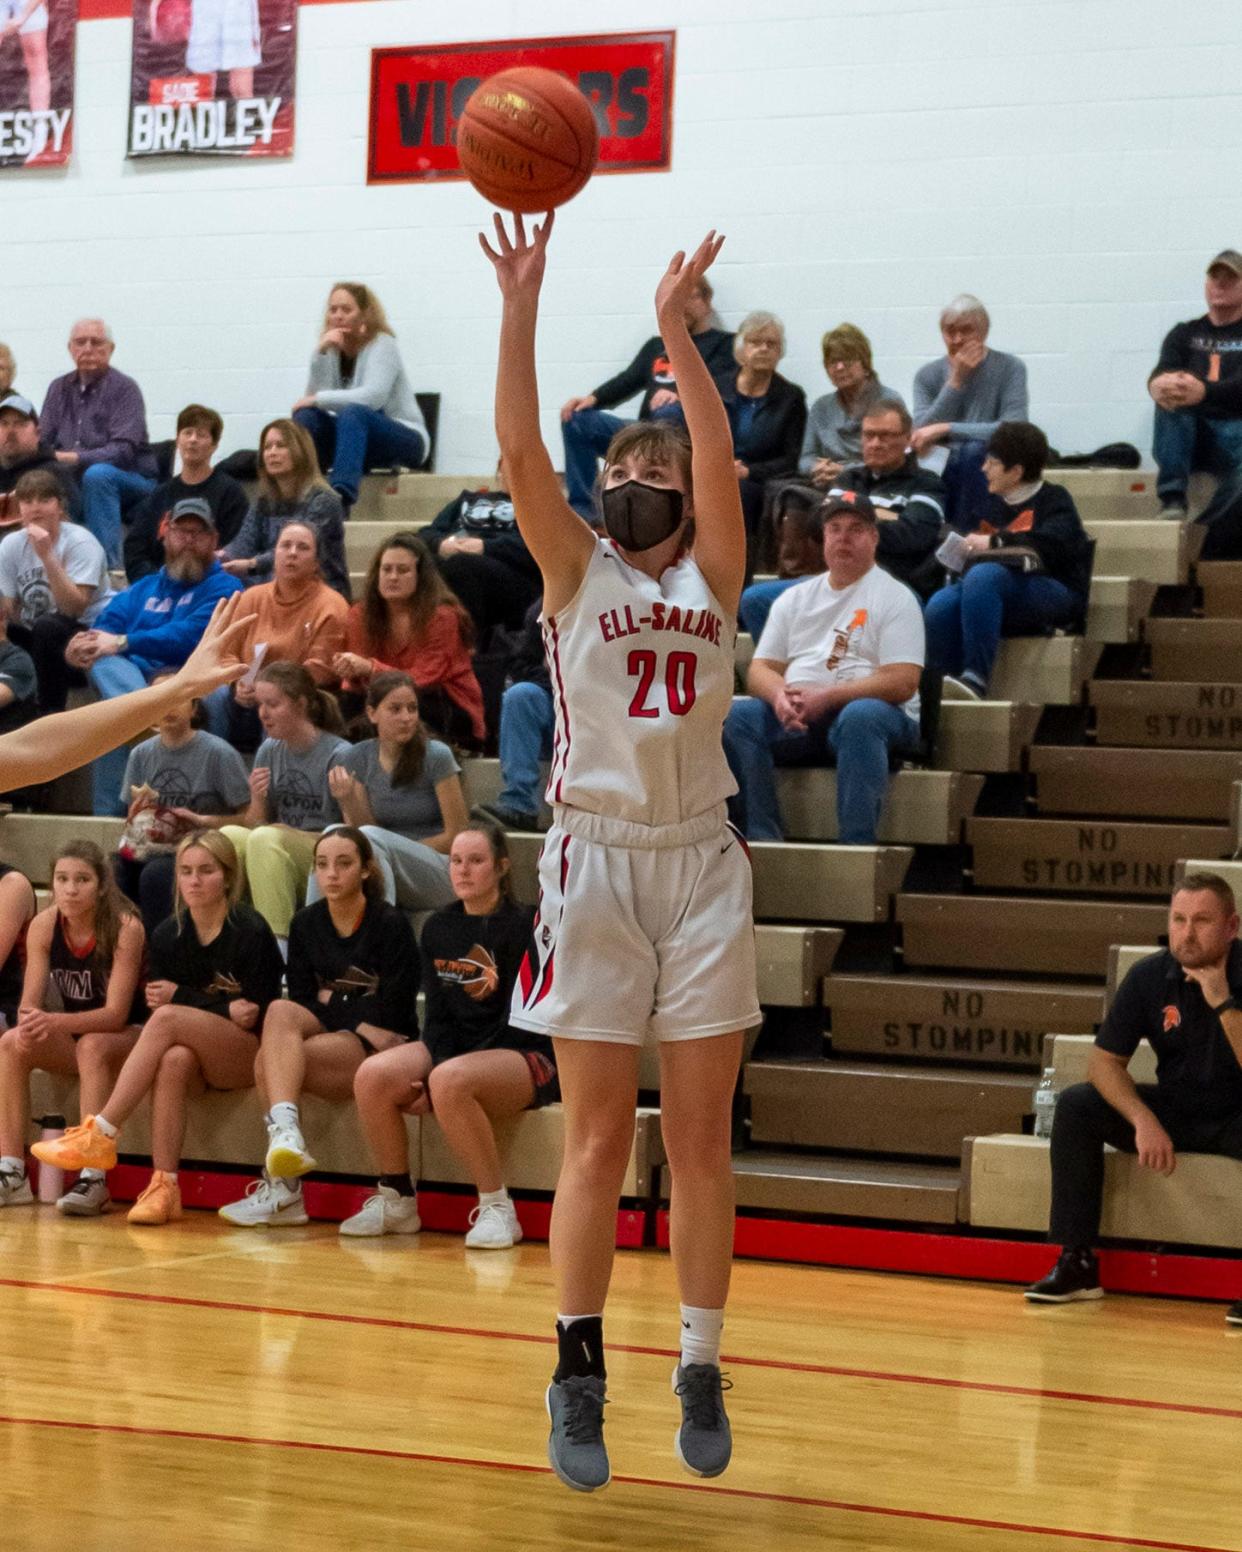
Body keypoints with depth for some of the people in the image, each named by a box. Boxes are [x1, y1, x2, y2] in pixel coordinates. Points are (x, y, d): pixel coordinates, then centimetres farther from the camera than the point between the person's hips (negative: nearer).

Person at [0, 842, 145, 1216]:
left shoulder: (125, 928, -21)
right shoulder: (44, 926, -8)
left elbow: (116, 1013, -25)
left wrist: (55, 1021, -41)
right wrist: (32, 1024, -36)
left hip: (127, 1038, -4)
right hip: (73, 1039, 5)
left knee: (92, 1046, -36)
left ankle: (93, 1180, -39)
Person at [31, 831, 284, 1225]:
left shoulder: (251, 932, -8)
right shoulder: (168, 934, 5)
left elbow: (257, 1017, -8)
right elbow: (156, 1001, 3)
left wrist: (180, 997, -10)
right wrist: (224, 1011, -14)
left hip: (250, 1056, -3)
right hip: (201, 1063, 4)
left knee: (168, 1018, -30)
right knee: (173, 1059, -35)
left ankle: (100, 1134, -33)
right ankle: (164, 1186, -39)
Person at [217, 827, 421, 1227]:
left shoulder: (389, 923, -6)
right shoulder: (306, 923, 10)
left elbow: (391, 1014, -10)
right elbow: (300, 1001, 6)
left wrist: (330, 1001, -3)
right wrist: (359, 1020, -8)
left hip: (379, 1050, -5)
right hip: (324, 1032, 5)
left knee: (269, 1060, -28)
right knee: (281, 1011, -29)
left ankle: (282, 1187, -29)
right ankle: (284, 1131, -44)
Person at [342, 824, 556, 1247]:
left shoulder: (521, 926, -9)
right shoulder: (437, 928, 9)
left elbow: (518, 1020, -12)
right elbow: (437, 1013, 7)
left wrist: (442, 1074, -18)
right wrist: (439, 1063, -14)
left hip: (526, 1055, -6)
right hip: (452, 1049, 6)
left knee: (451, 1080, -36)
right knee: (373, 1075, -20)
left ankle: (497, 1208, -25)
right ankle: (395, 1200, -4)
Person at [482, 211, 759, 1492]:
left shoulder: (711, 578, 8)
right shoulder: (576, 573, 6)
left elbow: (719, 455, -8)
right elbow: (517, 447, -8)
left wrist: (674, 321, -15)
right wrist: (522, 304, -17)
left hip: (700, 864, 1)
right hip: (595, 859, -1)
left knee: (700, 1138, 3)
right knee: (597, 1139, 0)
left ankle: (700, 1368, 11)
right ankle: (579, 1373, 7)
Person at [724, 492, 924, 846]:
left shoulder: (895, 597, 3)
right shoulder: (795, 598, 19)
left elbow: (902, 682, -10)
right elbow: (760, 670, 13)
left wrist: (827, 697, -18)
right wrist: (780, 696, -13)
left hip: (874, 714, -4)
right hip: (795, 719, 4)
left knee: (860, 717, -39)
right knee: (738, 716, -23)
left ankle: (855, 845, -41)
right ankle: (762, 839, -25)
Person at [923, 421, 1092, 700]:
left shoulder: (1053, 499, 7)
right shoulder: (990, 506, 24)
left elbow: (1053, 543, -13)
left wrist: (994, 542, -8)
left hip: (1052, 593, -5)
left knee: (983, 575, -35)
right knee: (941, 605, -28)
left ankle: (976, 677, -42)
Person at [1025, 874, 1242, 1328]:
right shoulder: (1150, 976, -6)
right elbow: (1105, 1062, -5)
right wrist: (1143, 1121, -21)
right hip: (1174, 1111, 4)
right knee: (1076, 1105, -17)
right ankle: (1076, 1263, -14)